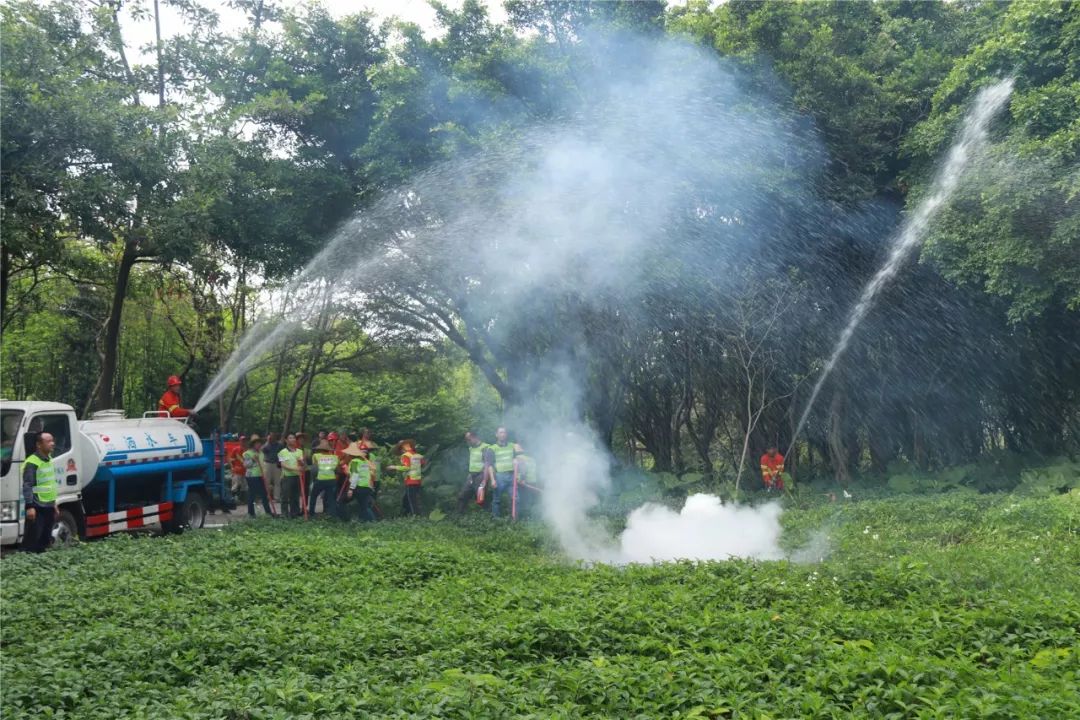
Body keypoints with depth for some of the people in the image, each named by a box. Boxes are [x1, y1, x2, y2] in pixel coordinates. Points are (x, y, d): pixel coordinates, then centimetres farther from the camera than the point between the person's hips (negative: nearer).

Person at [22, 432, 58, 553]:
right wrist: (29, 506, -25)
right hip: (37, 507, -8)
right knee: (32, 540, -7)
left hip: (49, 506, 8)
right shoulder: (32, 463, -15)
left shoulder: (49, 459, 13)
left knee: (45, 538, 15)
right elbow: (27, 486, -19)